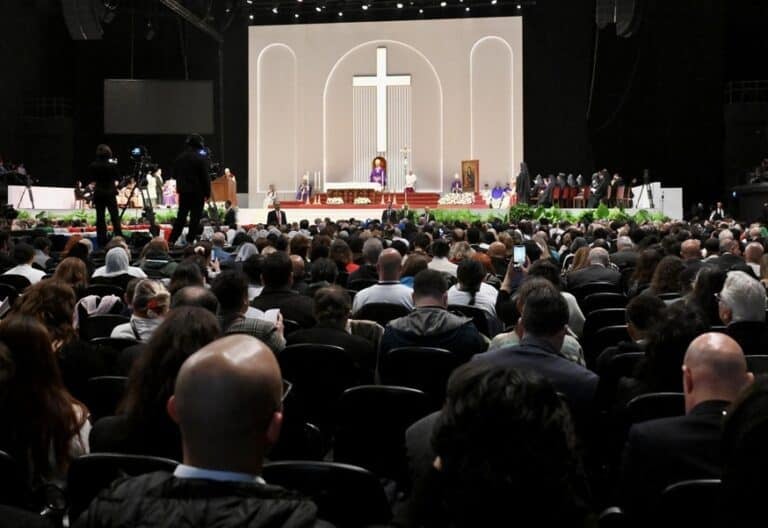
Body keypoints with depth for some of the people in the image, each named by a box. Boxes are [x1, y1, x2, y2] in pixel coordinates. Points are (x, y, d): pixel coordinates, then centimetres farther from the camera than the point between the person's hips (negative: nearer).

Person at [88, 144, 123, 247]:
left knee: (100, 217, 5)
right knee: (115, 217, 2)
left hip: (98, 193, 2)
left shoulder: (92, 166, -4)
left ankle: (101, 240, 5)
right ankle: (118, 237, -2)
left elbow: (91, 181, 2)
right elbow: (117, 179, 0)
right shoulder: (113, 165, -10)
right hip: (110, 193, -2)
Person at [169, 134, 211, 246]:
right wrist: (207, 193, -6)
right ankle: (190, 241, 1)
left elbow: (175, 174, 11)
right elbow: (205, 178, -12)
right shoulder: (201, 158, -12)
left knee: (181, 217, 11)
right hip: (197, 192, -5)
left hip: (183, 191, 5)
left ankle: (171, 241, 8)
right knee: (195, 218, 1)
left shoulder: (180, 158, 4)